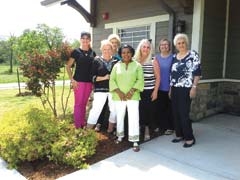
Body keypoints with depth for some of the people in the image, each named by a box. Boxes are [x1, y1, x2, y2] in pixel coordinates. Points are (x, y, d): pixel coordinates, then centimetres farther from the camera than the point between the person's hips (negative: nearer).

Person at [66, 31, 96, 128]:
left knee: (84, 104, 13)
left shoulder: (93, 53, 9)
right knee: (78, 104, 0)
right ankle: (78, 126, 8)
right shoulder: (76, 51, -2)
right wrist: (72, 80, -9)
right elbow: (68, 66, -2)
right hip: (79, 81, -4)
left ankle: (83, 124, 24)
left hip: (89, 82, 4)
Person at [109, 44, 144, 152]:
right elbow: (112, 80, 1)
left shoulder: (137, 65, 4)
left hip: (133, 96, -2)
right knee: (119, 116, 13)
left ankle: (135, 142, 2)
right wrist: (119, 92, -12)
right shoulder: (117, 66, 7)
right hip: (119, 96, 2)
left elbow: (140, 80, -3)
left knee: (134, 118, -5)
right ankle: (120, 136, 32)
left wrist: (132, 91, -15)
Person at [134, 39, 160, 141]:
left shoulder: (153, 61, -2)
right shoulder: (135, 61, 4)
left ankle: (148, 131, 18)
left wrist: (155, 91, -6)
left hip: (150, 91, -2)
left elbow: (158, 77, -1)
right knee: (140, 111, 3)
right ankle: (141, 129, 20)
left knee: (150, 112, 3)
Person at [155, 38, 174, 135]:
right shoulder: (156, 57, 8)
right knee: (160, 108, 10)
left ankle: (170, 127, 19)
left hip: (169, 87, -3)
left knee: (169, 108, 7)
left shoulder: (173, 57, -3)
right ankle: (161, 126, 24)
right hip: (159, 87, 3)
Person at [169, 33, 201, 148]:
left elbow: (197, 72, -8)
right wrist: (170, 89, 15)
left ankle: (190, 138, 9)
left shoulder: (193, 55, -5)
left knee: (184, 114, -6)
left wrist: (194, 87, -15)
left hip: (186, 89, -6)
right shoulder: (174, 57, 12)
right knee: (176, 113, 9)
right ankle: (180, 135, 23)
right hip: (175, 89, 6)